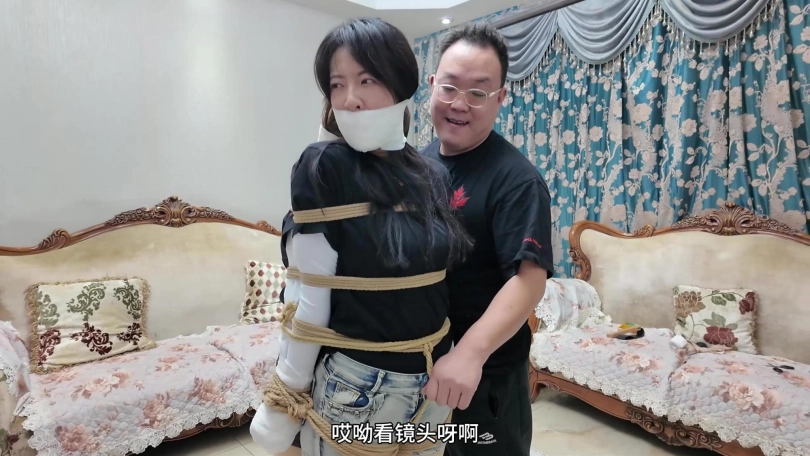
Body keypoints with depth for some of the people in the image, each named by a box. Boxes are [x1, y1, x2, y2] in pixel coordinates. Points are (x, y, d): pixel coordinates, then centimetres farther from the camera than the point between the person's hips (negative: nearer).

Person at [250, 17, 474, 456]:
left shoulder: (434, 174, -2)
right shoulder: (323, 166, -16)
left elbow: (437, 281, 7)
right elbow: (308, 296, -15)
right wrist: (284, 400, -8)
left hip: (433, 381, 5)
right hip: (355, 385, -5)